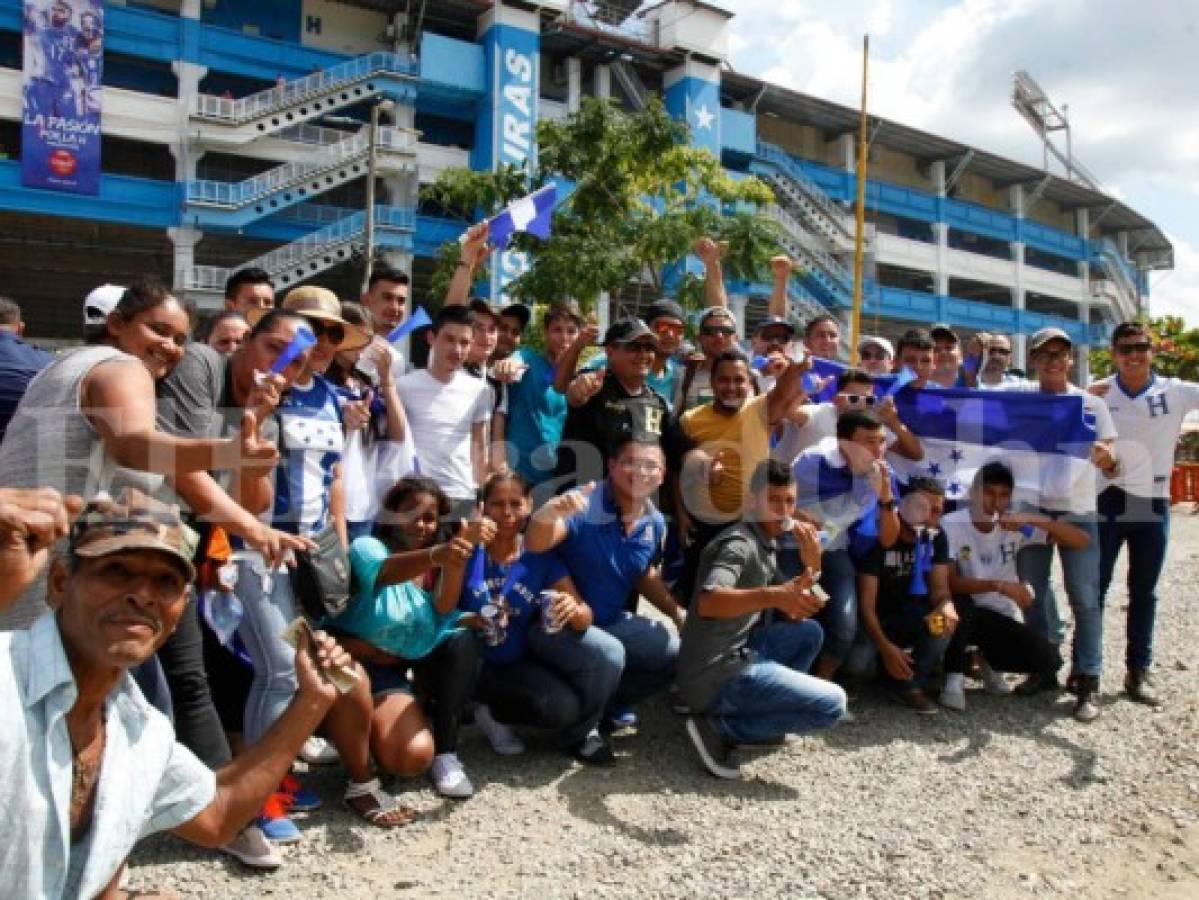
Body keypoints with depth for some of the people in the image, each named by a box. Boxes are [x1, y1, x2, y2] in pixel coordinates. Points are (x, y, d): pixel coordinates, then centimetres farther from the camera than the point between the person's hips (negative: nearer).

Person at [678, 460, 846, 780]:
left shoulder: (765, 546, 16)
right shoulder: (739, 543, -14)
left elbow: (791, 614, 15)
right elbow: (708, 602, -32)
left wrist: (812, 566, 0)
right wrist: (773, 595, -44)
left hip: (737, 655, 9)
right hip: (716, 675, -9)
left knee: (809, 632, 21)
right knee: (833, 703, -11)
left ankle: (759, 705, 8)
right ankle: (720, 728, -9)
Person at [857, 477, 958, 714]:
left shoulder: (936, 537, -4)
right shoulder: (879, 538, -21)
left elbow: (939, 587, -7)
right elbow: (866, 604, -23)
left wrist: (946, 605, -33)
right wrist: (885, 648, -35)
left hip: (909, 618, 4)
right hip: (877, 622, -4)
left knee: (947, 618, -26)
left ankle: (911, 684, -11)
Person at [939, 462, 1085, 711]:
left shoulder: (1016, 527, -6)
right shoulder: (951, 525, -17)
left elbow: (1081, 540, -11)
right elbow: (949, 582, -25)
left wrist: (1034, 519, -26)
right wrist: (1000, 585, -37)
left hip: (1002, 617, 3)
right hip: (964, 614, -3)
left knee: (1048, 661, -20)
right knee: (959, 602, -37)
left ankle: (992, 662, 13)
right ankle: (954, 679, -16)